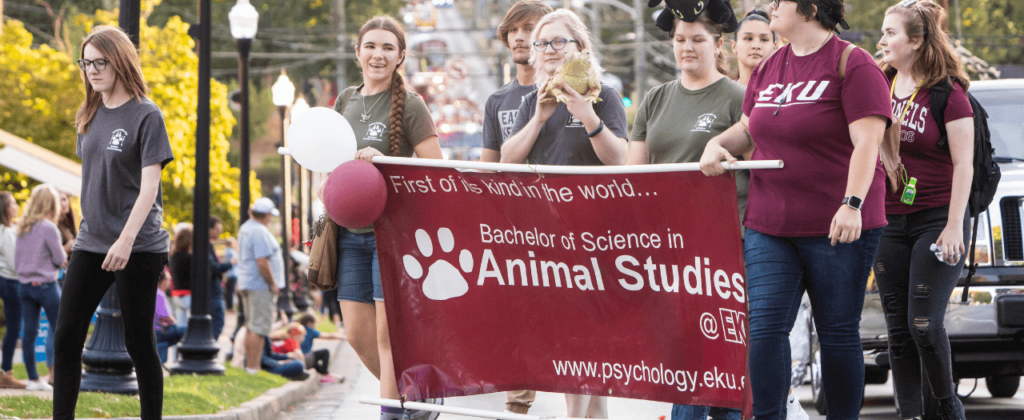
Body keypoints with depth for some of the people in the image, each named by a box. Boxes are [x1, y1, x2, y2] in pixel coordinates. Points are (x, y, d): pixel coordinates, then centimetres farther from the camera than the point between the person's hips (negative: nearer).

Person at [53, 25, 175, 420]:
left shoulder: (146, 115, -9)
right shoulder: (90, 116, 10)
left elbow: (149, 184, -15)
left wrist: (127, 239, -24)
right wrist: (87, 228, 16)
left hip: (138, 248, -6)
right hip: (91, 242, 6)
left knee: (138, 342, -1)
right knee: (66, 338, -1)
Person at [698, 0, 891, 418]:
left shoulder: (852, 65, -7)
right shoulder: (768, 69, 13)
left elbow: (866, 141, -14)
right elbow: (749, 129, 27)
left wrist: (852, 204, -25)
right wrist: (718, 143, 6)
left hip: (836, 228, -5)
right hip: (769, 227, 5)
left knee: (838, 333, 3)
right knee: (765, 328, -6)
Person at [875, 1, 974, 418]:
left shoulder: (948, 93, -9)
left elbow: (964, 165, -9)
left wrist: (954, 226, -14)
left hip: (936, 220, -5)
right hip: (889, 222, 5)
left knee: (924, 324, -11)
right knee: (898, 329, 4)